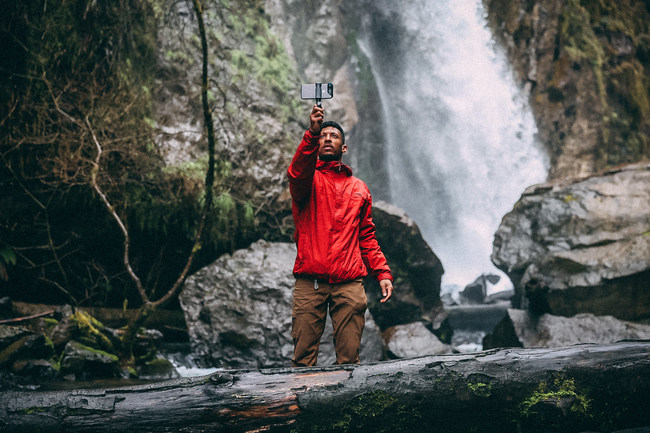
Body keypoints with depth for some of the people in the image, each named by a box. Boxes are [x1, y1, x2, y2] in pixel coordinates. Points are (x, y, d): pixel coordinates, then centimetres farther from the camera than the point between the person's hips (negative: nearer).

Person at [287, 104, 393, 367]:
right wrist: (312, 133, -28)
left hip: (349, 283, 2)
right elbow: (298, 173, -15)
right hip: (310, 282, -2)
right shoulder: (307, 179, 11)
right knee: (303, 357, -4)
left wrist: (382, 272, 9)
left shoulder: (359, 188, 22)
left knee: (349, 358, -2)